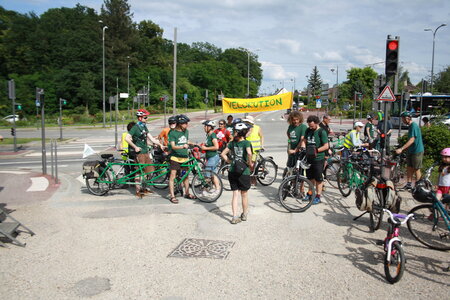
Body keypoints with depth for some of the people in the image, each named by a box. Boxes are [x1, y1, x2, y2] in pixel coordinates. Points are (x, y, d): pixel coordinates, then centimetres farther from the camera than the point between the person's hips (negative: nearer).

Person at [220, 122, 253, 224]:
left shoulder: (232, 143, 2)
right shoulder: (246, 142, -10)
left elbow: (223, 154, 5)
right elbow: (249, 153, -28)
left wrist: (230, 161, 11)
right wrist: (250, 163, -12)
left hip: (232, 172, 3)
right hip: (244, 172, -3)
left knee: (235, 195, 8)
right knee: (244, 194, 15)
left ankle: (235, 217, 3)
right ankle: (244, 215, 29)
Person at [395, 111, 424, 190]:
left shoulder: (414, 126, -19)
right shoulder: (410, 126, 10)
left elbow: (411, 140, -26)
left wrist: (401, 149, -29)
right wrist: (401, 148, 20)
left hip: (417, 151, -9)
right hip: (410, 151, 9)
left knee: (416, 169, 0)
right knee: (409, 168, 12)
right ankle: (409, 184, 21)